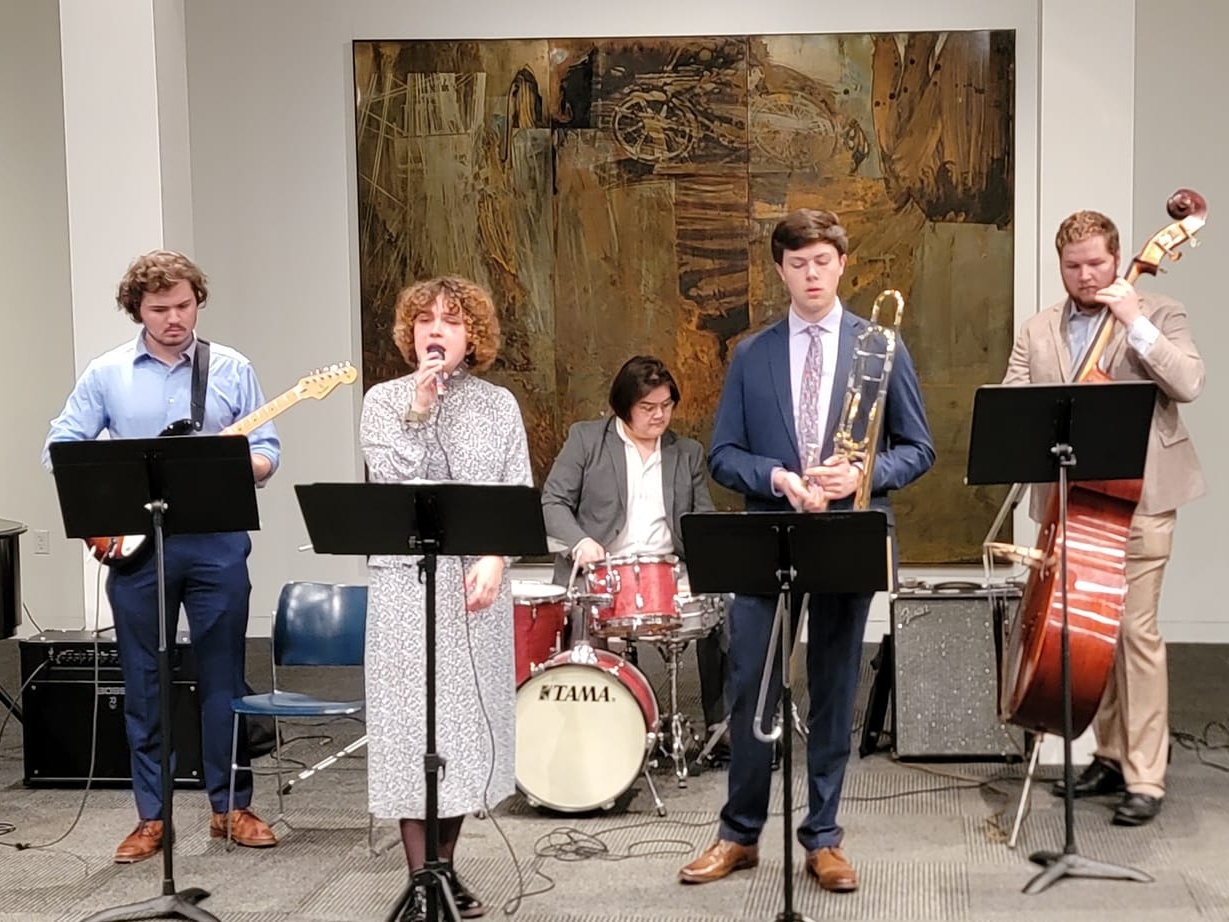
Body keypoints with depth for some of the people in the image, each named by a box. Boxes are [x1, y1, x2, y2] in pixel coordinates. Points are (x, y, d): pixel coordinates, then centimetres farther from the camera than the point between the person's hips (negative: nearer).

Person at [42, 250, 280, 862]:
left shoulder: (232, 369, 4)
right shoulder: (106, 374, 4)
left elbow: (267, 452, 3)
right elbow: (59, 448, 4)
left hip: (216, 541, 0)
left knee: (223, 677, 6)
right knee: (142, 683, 7)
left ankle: (231, 806, 19)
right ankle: (151, 816, 18)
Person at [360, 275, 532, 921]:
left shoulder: (499, 405, 9)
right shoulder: (385, 400, 5)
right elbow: (393, 481, -9)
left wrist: (495, 559, -11)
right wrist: (419, 409, -13)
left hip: (478, 579, 2)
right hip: (407, 581, -2)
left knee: (468, 716, 6)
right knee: (413, 719, -3)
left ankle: (446, 868, 20)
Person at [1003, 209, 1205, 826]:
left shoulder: (1159, 315, 3)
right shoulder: (1037, 331, 13)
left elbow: (1188, 384, -12)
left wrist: (1134, 323, -15)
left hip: (1138, 497, -4)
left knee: (1135, 629, -8)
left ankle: (1145, 777, -2)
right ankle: (1111, 756, 23)